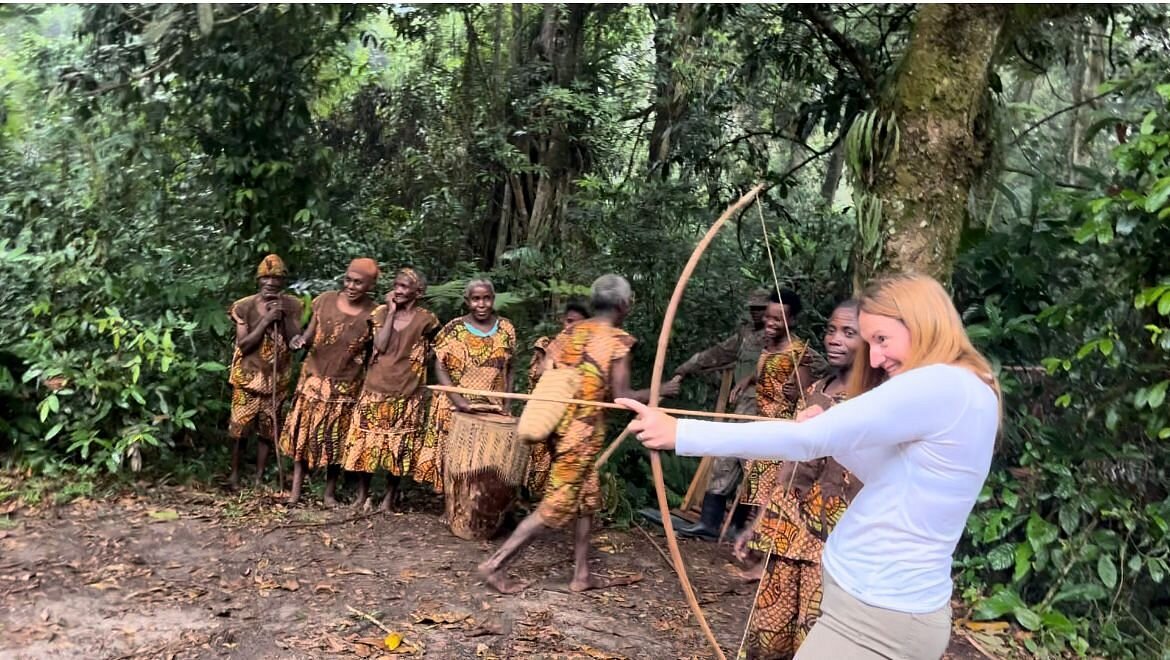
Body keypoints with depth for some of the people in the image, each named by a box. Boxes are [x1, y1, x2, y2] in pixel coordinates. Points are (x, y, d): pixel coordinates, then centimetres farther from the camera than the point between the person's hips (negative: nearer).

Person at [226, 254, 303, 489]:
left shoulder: (292, 305, -3)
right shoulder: (245, 307, -10)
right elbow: (243, 344, -15)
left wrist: (284, 315, -20)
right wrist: (266, 320, -22)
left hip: (277, 378, 2)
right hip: (248, 376, -2)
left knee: (268, 430, 8)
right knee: (240, 427, 4)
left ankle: (259, 478, 19)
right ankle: (234, 474, 21)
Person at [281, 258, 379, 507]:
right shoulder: (326, 300, -4)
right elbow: (310, 334, 0)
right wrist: (301, 340, -17)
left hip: (345, 385, -2)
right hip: (314, 378, 2)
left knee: (335, 438, 8)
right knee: (304, 432, 5)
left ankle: (330, 491, 22)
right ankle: (296, 488, 15)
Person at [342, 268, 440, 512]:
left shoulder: (425, 319, -3)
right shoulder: (381, 312, 3)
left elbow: (431, 352, 10)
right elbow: (381, 345, -10)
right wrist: (391, 311, -8)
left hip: (406, 392, -2)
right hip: (376, 387, 2)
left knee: (398, 445, 5)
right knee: (367, 439, 6)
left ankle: (389, 496, 19)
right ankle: (362, 493, 19)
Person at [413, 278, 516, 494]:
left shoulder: (506, 329, 6)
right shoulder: (453, 329, -2)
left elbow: (509, 370, 12)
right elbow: (440, 367, -7)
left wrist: (505, 403, -1)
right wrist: (461, 402, -18)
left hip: (492, 412, 2)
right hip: (455, 409, -2)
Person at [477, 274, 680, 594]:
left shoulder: (570, 332, 9)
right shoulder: (616, 340, -10)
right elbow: (622, 396, -13)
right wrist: (661, 390, 0)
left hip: (560, 425, 8)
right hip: (582, 433, -8)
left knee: (588, 499, 17)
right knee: (557, 506, 0)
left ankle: (582, 575, 24)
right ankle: (496, 564, 2)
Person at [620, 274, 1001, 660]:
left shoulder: (940, 386, -21)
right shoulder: (961, 390, 10)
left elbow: (806, 439, -23)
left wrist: (679, 433, -20)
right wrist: (830, 433, 2)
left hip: (877, 615, -9)